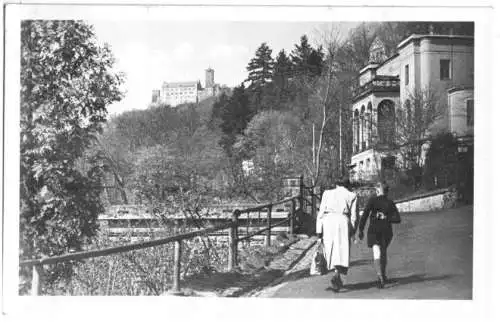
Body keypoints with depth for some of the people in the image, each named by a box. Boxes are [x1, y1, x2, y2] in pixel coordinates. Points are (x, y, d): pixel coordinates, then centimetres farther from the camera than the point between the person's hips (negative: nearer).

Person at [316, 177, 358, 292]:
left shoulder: (327, 193, 14)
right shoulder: (352, 196, 12)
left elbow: (321, 212, 7)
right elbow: (354, 216, 5)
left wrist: (319, 231, 5)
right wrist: (351, 232, 11)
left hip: (327, 222, 2)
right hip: (343, 222, -1)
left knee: (331, 250, 13)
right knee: (341, 251, -1)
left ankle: (336, 276, 14)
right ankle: (336, 274, -22)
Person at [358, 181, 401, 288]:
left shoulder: (372, 200, -3)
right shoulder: (390, 203, 5)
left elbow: (365, 215, -10)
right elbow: (398, 219, -3)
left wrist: (360, 230, -5)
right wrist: (386, 218, 3)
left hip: (374, 230, -3)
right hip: (387, 231, 3)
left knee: (377, 254, -9)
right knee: (383, 252, 23)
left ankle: (380, 275, -30)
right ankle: (383, 275, 34)